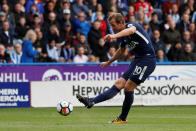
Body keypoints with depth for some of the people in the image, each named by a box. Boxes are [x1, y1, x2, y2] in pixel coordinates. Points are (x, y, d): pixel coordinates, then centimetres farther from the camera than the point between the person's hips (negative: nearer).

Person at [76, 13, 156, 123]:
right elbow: (121, 50, 32)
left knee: (128, 87, -10)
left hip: (148, 59, -9)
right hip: (138, 60, 9)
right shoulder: (123, 36, 13)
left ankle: (123, 118, 3)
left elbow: (131, 30, -40)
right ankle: (92, 101, -11)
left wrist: (114, 36, -58)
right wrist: (108, 62, 41)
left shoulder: (131, 25, -13)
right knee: (119, 84, 0)